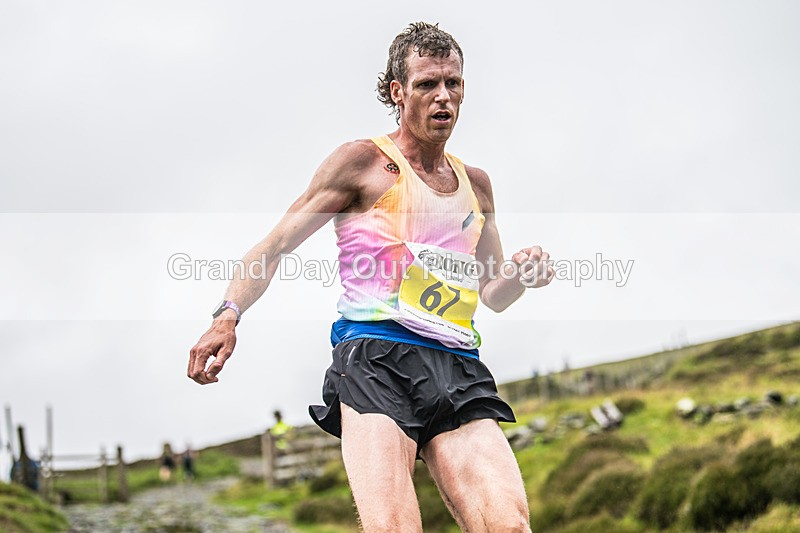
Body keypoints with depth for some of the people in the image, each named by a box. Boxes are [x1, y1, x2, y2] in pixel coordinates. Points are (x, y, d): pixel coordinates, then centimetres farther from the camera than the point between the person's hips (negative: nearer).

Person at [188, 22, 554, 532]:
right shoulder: (363, 162, 9)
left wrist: (521, 275, 8)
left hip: (458, 365, 5)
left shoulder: (475, 183, 25)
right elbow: (275, 246, 8)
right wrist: (228, 315, -8)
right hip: (375, 355, -4)